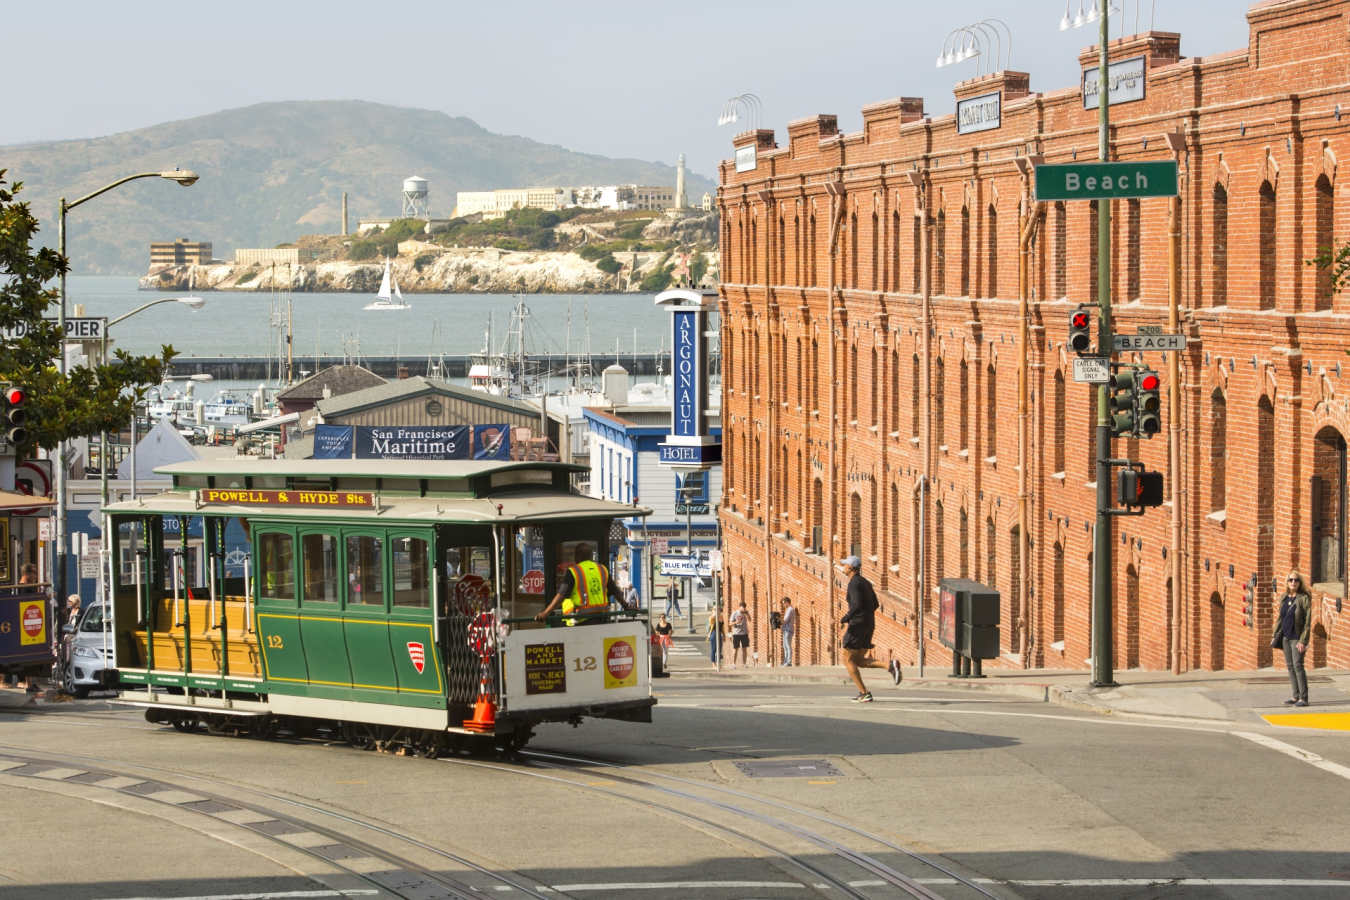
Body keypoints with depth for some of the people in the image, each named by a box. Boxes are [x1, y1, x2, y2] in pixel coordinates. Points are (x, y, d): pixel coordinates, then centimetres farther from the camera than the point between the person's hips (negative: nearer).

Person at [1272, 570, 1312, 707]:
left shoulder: (1304, 598, -10)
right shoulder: (1284, 598, 8)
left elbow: (1308, 621, -12)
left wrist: (1303, 641, -17)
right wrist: (1275, 635, 12)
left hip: (1297, 637, -7)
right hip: (1285, 637, 7)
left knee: (1298, 665, -11)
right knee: (1290, 665, 8)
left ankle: (1303, 698, -9)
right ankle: (1296, 696, 14)